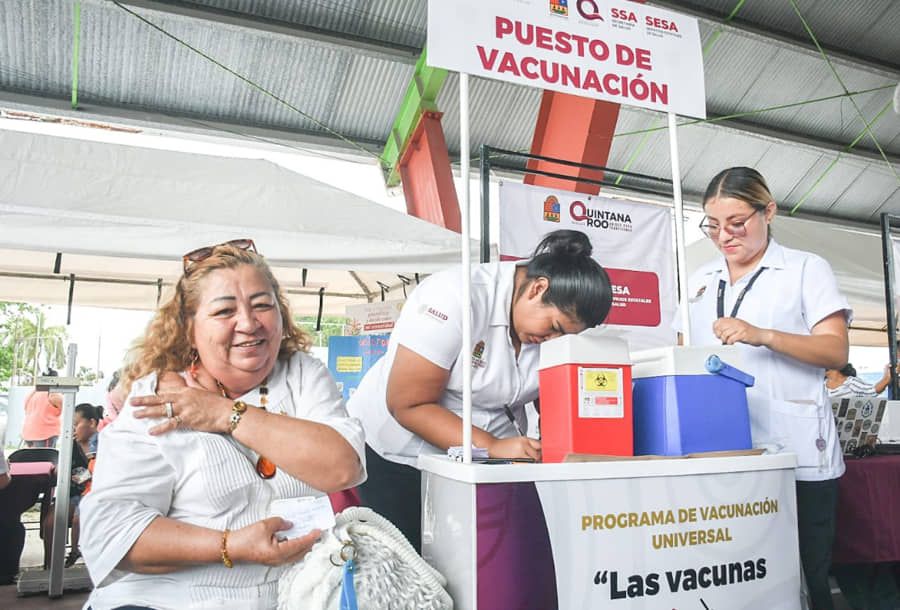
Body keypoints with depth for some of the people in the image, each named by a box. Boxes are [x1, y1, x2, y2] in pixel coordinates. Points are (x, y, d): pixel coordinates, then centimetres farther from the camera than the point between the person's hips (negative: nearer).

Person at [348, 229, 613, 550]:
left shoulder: (557, 315, -6)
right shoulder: (455, 297, -25)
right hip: (396, 456, -4)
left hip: (487, 463, 5)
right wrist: (492, 447, -30)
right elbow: (408, 405, -25)